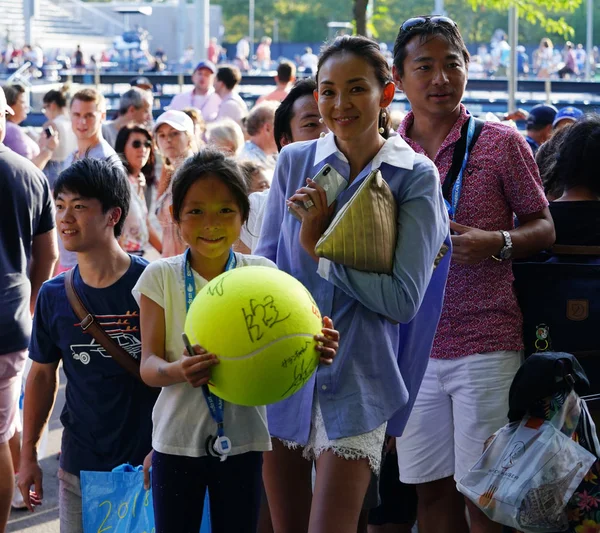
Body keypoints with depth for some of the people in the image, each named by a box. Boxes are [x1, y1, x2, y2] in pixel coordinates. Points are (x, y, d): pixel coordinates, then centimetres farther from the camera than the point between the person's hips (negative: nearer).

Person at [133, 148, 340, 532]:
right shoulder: (160, 277, -3)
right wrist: (177, 371, -33)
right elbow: (148, 363, -9)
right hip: (177, 438, 0)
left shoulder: (262, 274, -2)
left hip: (242, 439, 0)